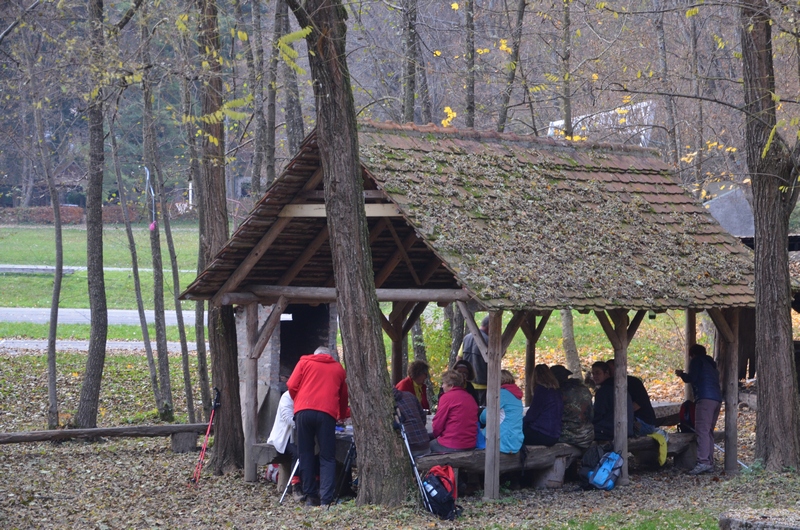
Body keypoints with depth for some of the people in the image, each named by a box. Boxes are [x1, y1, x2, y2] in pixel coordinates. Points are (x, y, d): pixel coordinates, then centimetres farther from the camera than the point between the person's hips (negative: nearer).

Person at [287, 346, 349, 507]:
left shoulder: (305, 362, 17)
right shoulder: (338, 368, 21)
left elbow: (292, 386, 9)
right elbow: (344, 395, 29)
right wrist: (342, 415, 46)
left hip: (303, 411, 0)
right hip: (327, 414, 0)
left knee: (305, 454, 10)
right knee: (327, 457, 1)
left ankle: (310, 495, 7)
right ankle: (326, 498, -11)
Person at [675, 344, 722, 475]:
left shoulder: (697, 361, 7)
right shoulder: (711, 364, 30)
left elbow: (692, 378, -5)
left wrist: (682, 374, 15)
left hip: (705, 398, -9)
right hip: (717, 399, 9)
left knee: (702, 430, -14)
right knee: (709, 431, 10)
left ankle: (703, 462, -24)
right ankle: (710, 463, 6)